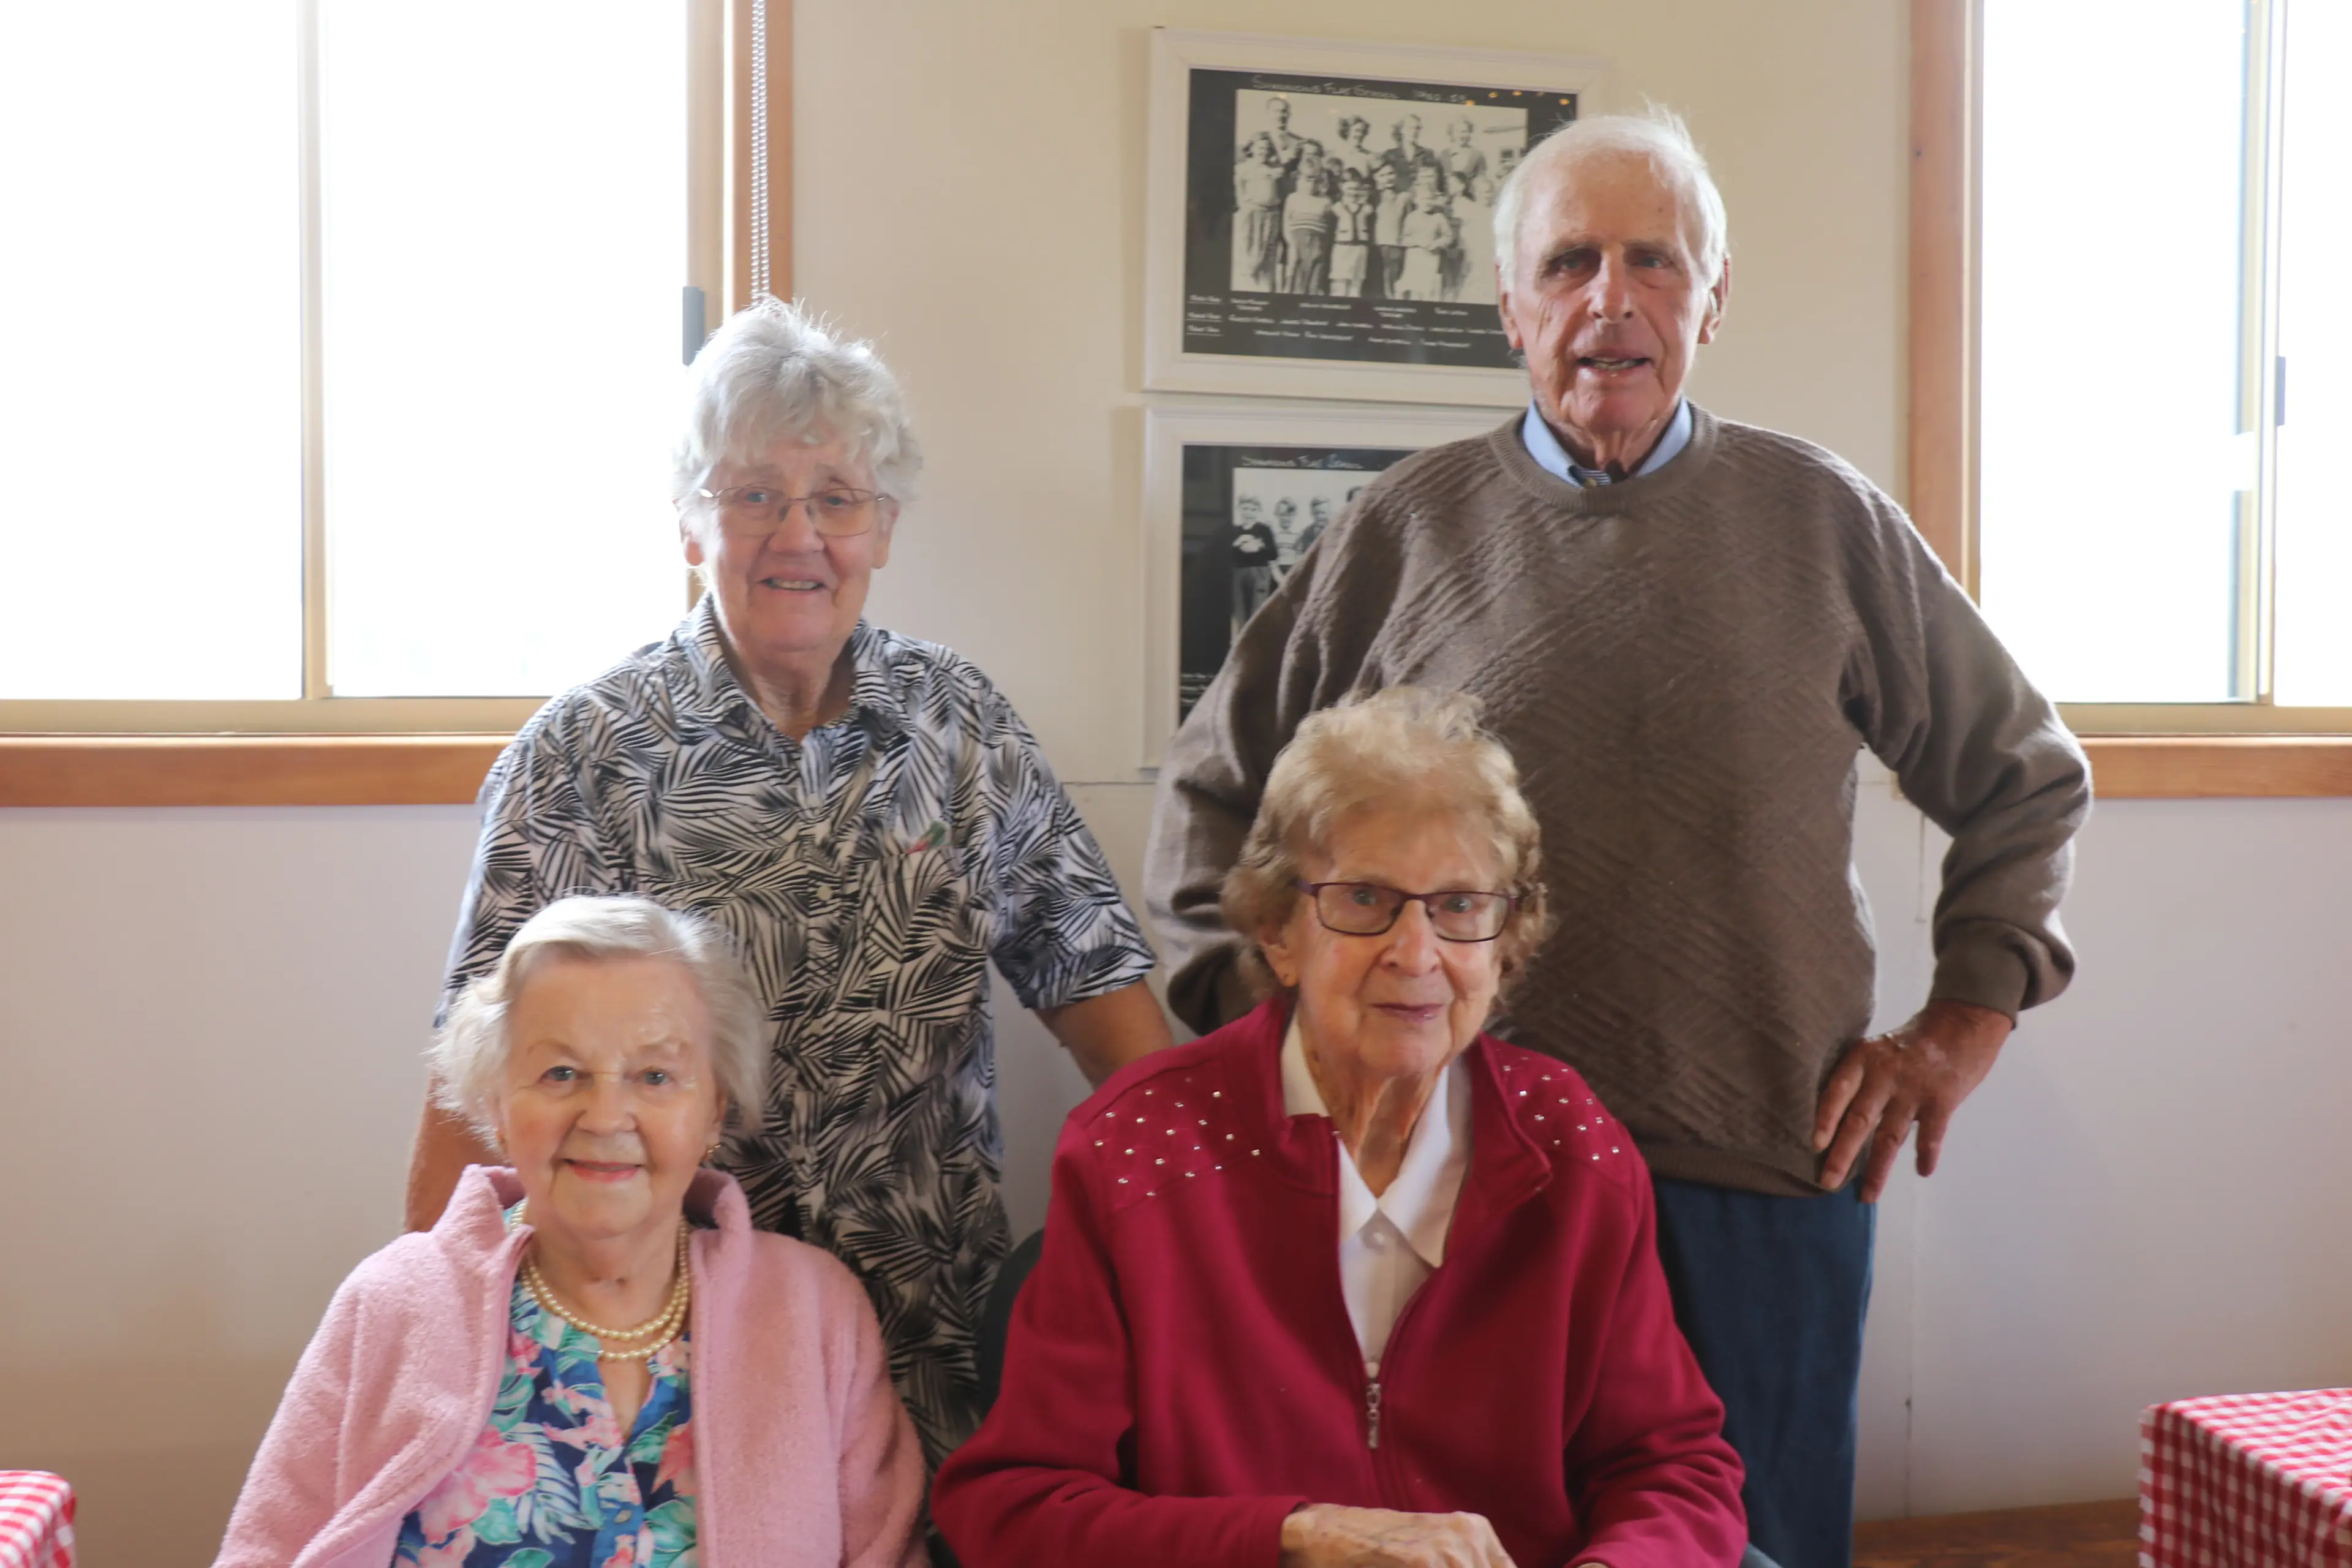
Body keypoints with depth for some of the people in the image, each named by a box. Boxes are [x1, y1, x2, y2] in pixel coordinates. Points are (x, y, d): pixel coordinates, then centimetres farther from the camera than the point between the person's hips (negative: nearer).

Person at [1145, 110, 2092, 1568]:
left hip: (1771, 1172, 1)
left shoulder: (1826, 520, 4)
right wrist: (1267, 1011, 3)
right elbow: (1216, 790, 10)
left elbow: (2026, 779, 13)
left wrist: (1965, 1022, 6)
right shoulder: (1413, 523, 2)